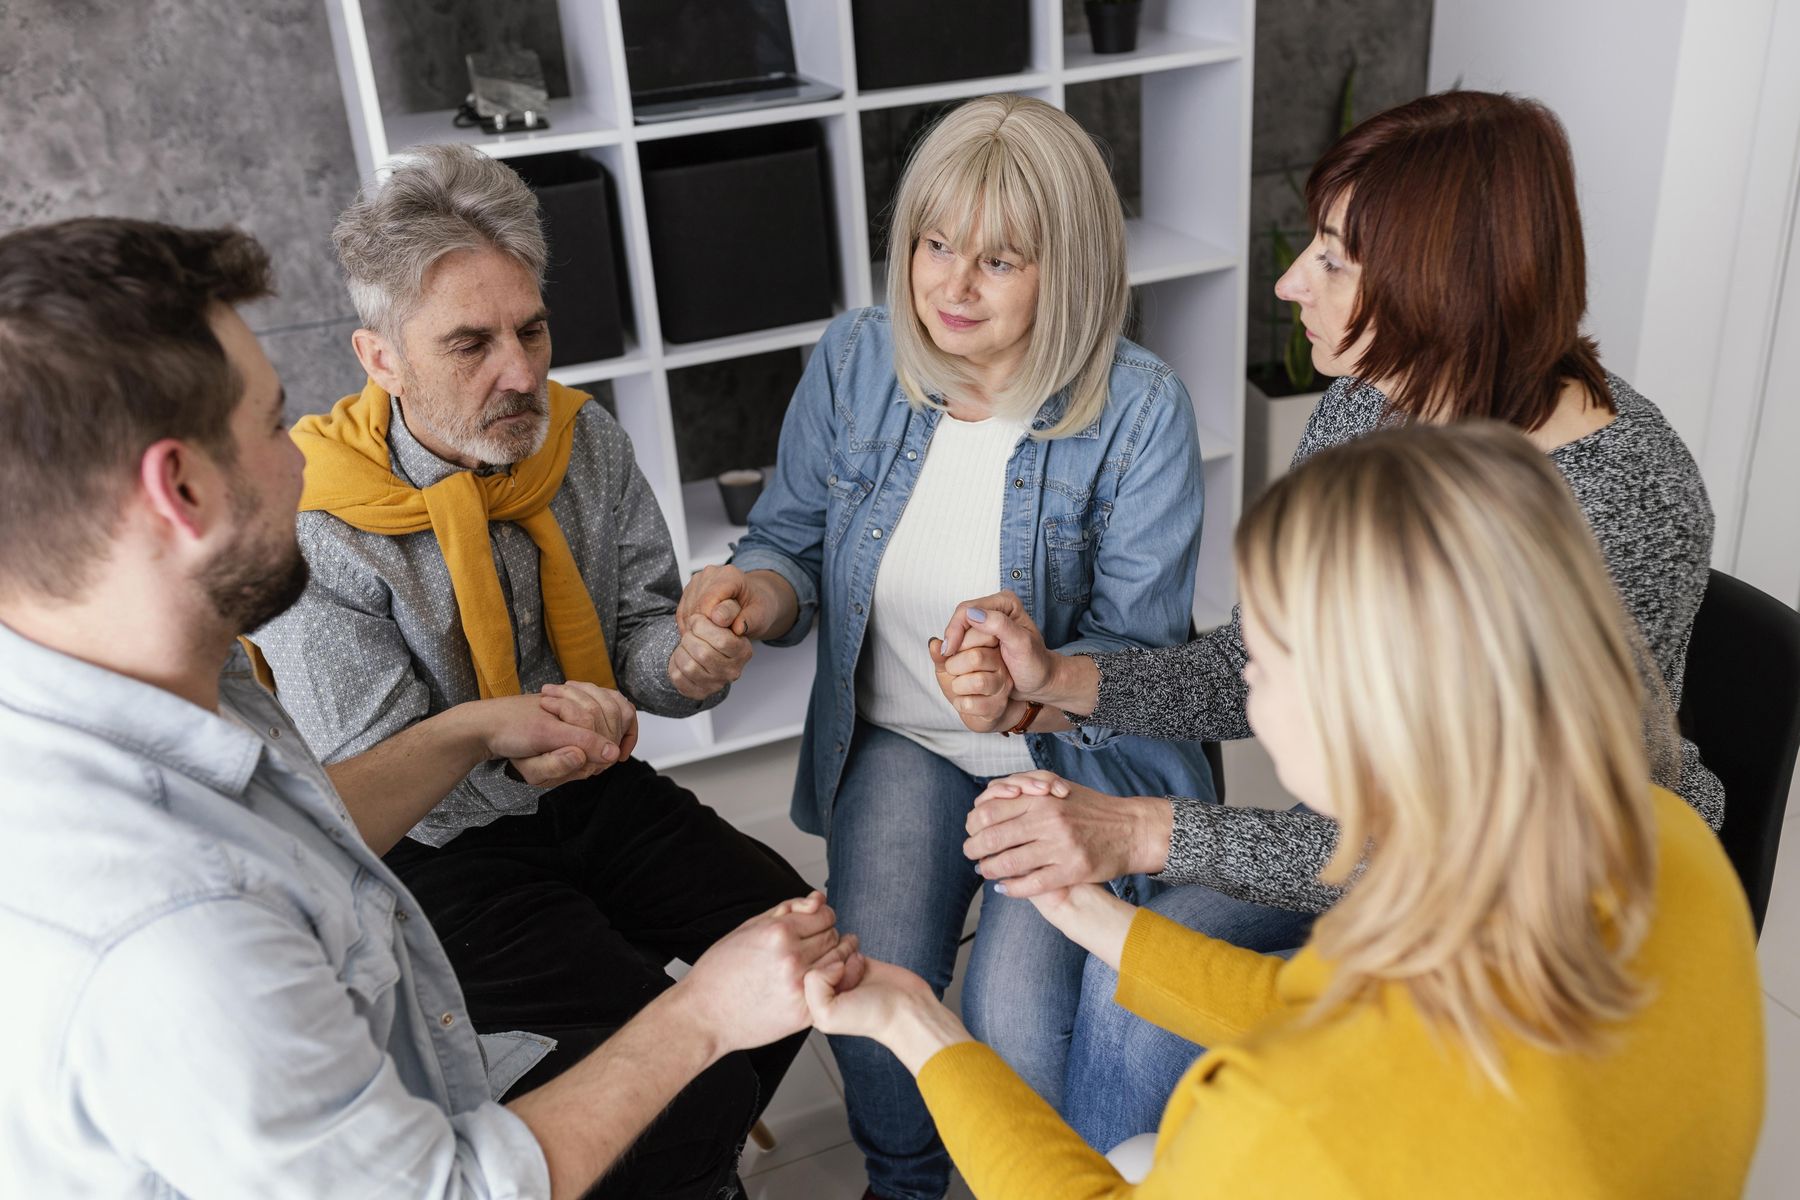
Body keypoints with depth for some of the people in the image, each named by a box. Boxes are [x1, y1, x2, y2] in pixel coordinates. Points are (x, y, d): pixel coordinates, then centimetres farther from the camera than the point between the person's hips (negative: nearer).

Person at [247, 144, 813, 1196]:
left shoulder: (583, 438, -5)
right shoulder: (313, 528, -20)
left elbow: (638, 630, 2)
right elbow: (367, 787, -16)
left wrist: (682, 660, -23)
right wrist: (513, 756, -36)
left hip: (600, 794, 6)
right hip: (442, 846, -5)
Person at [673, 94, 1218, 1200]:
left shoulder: (1138, 409, -14)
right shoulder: (856, 361, -4)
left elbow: (1138, 648, -13)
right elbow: (794, 536, 6)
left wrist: (1030, 691, -34)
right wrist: (762, 591, -19)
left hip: (1078, 752, -2)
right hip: (901, 739, 3)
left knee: (1013, 1006, -21)